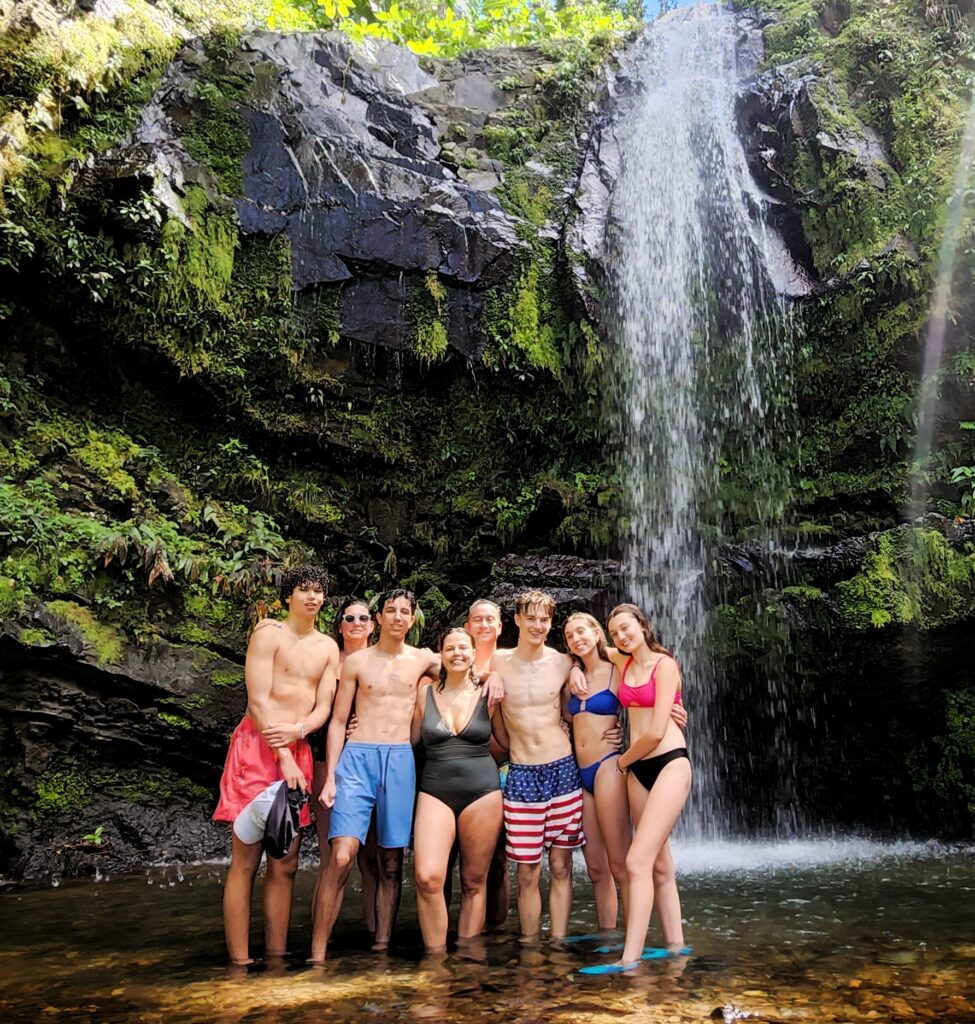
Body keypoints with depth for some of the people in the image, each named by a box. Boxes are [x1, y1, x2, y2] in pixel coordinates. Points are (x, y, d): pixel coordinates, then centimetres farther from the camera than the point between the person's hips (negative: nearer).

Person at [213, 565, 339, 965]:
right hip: (257, 746, -5)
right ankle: (239, 961, 1)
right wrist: (283, 757, -14)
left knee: (285, 864, 6)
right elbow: (258, 701, -9)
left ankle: (276, 957, 13)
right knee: (246, 861, -4)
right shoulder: (268, 633, -2)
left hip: (299, 749, 5)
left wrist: (296, 730, -14)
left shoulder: (328, 647, 14)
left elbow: (323, 707, 7)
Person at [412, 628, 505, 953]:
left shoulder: (487, 693, 3)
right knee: (427, 877, -15)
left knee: (474, 881, 7)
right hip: (435, 790, 0)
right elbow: (412, 740, 9)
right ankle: (435, 955, 2)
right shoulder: (425, 693, 6)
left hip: (482, 791, 0)